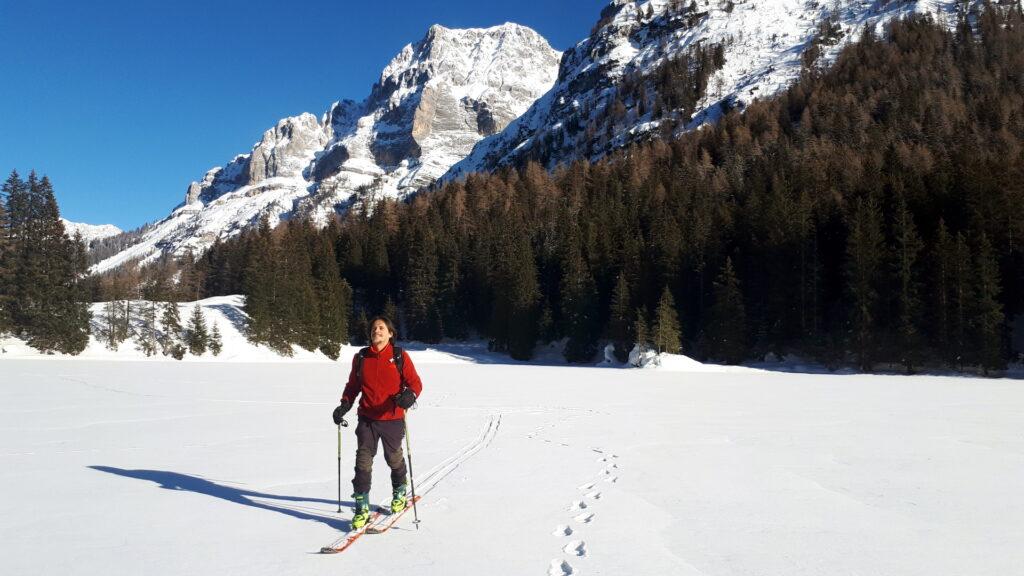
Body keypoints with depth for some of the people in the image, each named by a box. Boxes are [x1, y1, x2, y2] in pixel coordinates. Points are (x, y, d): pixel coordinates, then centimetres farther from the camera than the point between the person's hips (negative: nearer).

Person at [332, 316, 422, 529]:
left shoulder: (400, 356, -4)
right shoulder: (360, 357, 4)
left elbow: (415, 382, -4)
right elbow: (353, 385, 13)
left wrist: (409, 395, -26)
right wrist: (344, 405, -1)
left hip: (392, 418, -1)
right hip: (367, 418, 2)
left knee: (394, 458, 15)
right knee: (363, 461, -6)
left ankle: (399, 493, 41)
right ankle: (362, 507, 2)